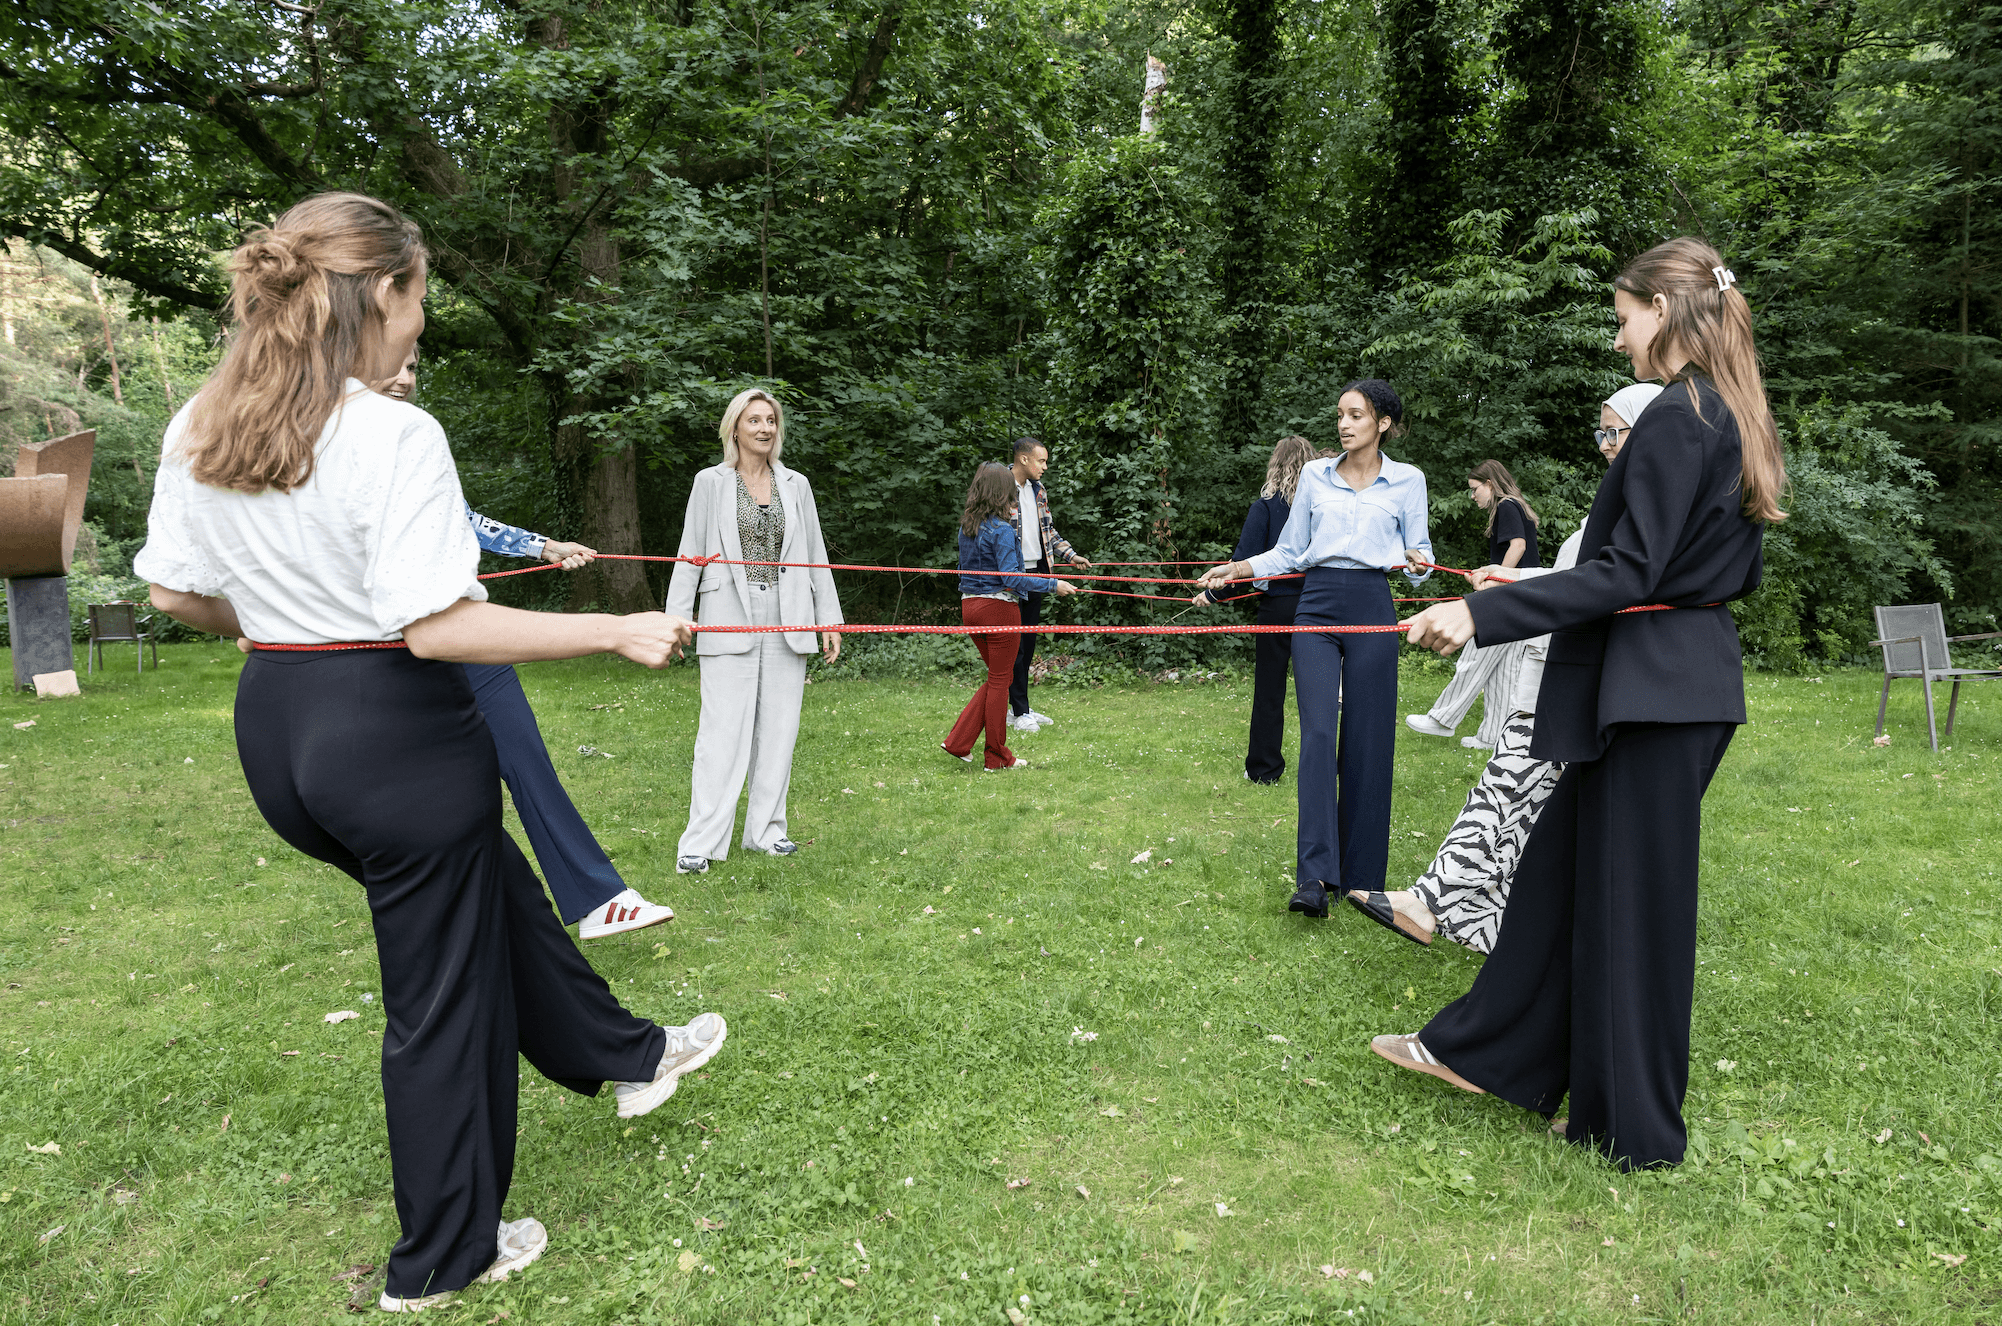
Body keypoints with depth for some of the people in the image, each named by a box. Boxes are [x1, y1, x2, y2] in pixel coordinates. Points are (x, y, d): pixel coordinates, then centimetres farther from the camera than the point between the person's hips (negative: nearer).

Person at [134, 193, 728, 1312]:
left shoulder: (199, 426, 2)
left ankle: (624, 1054, 46)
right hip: (397, 734, -8)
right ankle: (443, 1262, 31)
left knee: (494, 894, 26)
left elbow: (175, 593, 8)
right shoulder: (394, 435, -21)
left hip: (276, 728, 8)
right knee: (442, 992, 11)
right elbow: (437, 627, -26)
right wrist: (620, 632, -22)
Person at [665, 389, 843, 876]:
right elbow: (690, 555, 3)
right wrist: (676, 620, -4)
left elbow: (816, 556, 13)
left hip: (787, 625, 3)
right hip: (730, 623, -3)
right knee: (723, 731, -6)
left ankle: (765, 830, 18)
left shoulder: (796, 484, 11)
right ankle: (701, 842, 0)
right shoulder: (711, 483, 4)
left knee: (778, 730, 6)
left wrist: (829, 619, 9)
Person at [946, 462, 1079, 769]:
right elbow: (1011, 577, -20)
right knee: (1000, 680, 4)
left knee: (999, 676, 18)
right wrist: (1053, 585, -18)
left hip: (970, 605, 8)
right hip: (998, 607, -8)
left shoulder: (967, 525, 9)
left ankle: (958, 741, 11)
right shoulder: (1001, 530, -15)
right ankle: (996, 757, 14)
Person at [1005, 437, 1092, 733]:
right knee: (1014, 645, -4)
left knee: (1028, 643, 11)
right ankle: (1019, 711, 4)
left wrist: (1071, 555, 13)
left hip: (1035, 573, 8)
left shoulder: (1037, 490, 15)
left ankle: (1020, 708, 19)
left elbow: (1048, 529, 23)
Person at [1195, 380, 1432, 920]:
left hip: (1372, 609, -1)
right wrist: (1234, 569, 4)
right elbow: (1288, 552, 15)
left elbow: (1418, 553, 10)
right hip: (1316, 606, 1)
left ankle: (1362, 875, 12)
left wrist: (1418, 564, -12)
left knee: (1366, 739, 0)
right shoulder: (1315, 475, 12)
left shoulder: (1407, 480, 8)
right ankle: (1315, 875, -14)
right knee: (1318, 731, -11)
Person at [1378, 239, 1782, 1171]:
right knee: (1563, 862, 16)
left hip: (1653, 689, -10)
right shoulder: (1729, 420, 13)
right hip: (1694, 674, 10)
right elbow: (1737, 573, 18)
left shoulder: (1675, 418, -16)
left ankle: (1634, 1128, 20)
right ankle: (1486, 1049, 30)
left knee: (1628, 896, 3)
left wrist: (1481, 615, -26)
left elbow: (1625, 574, -22)